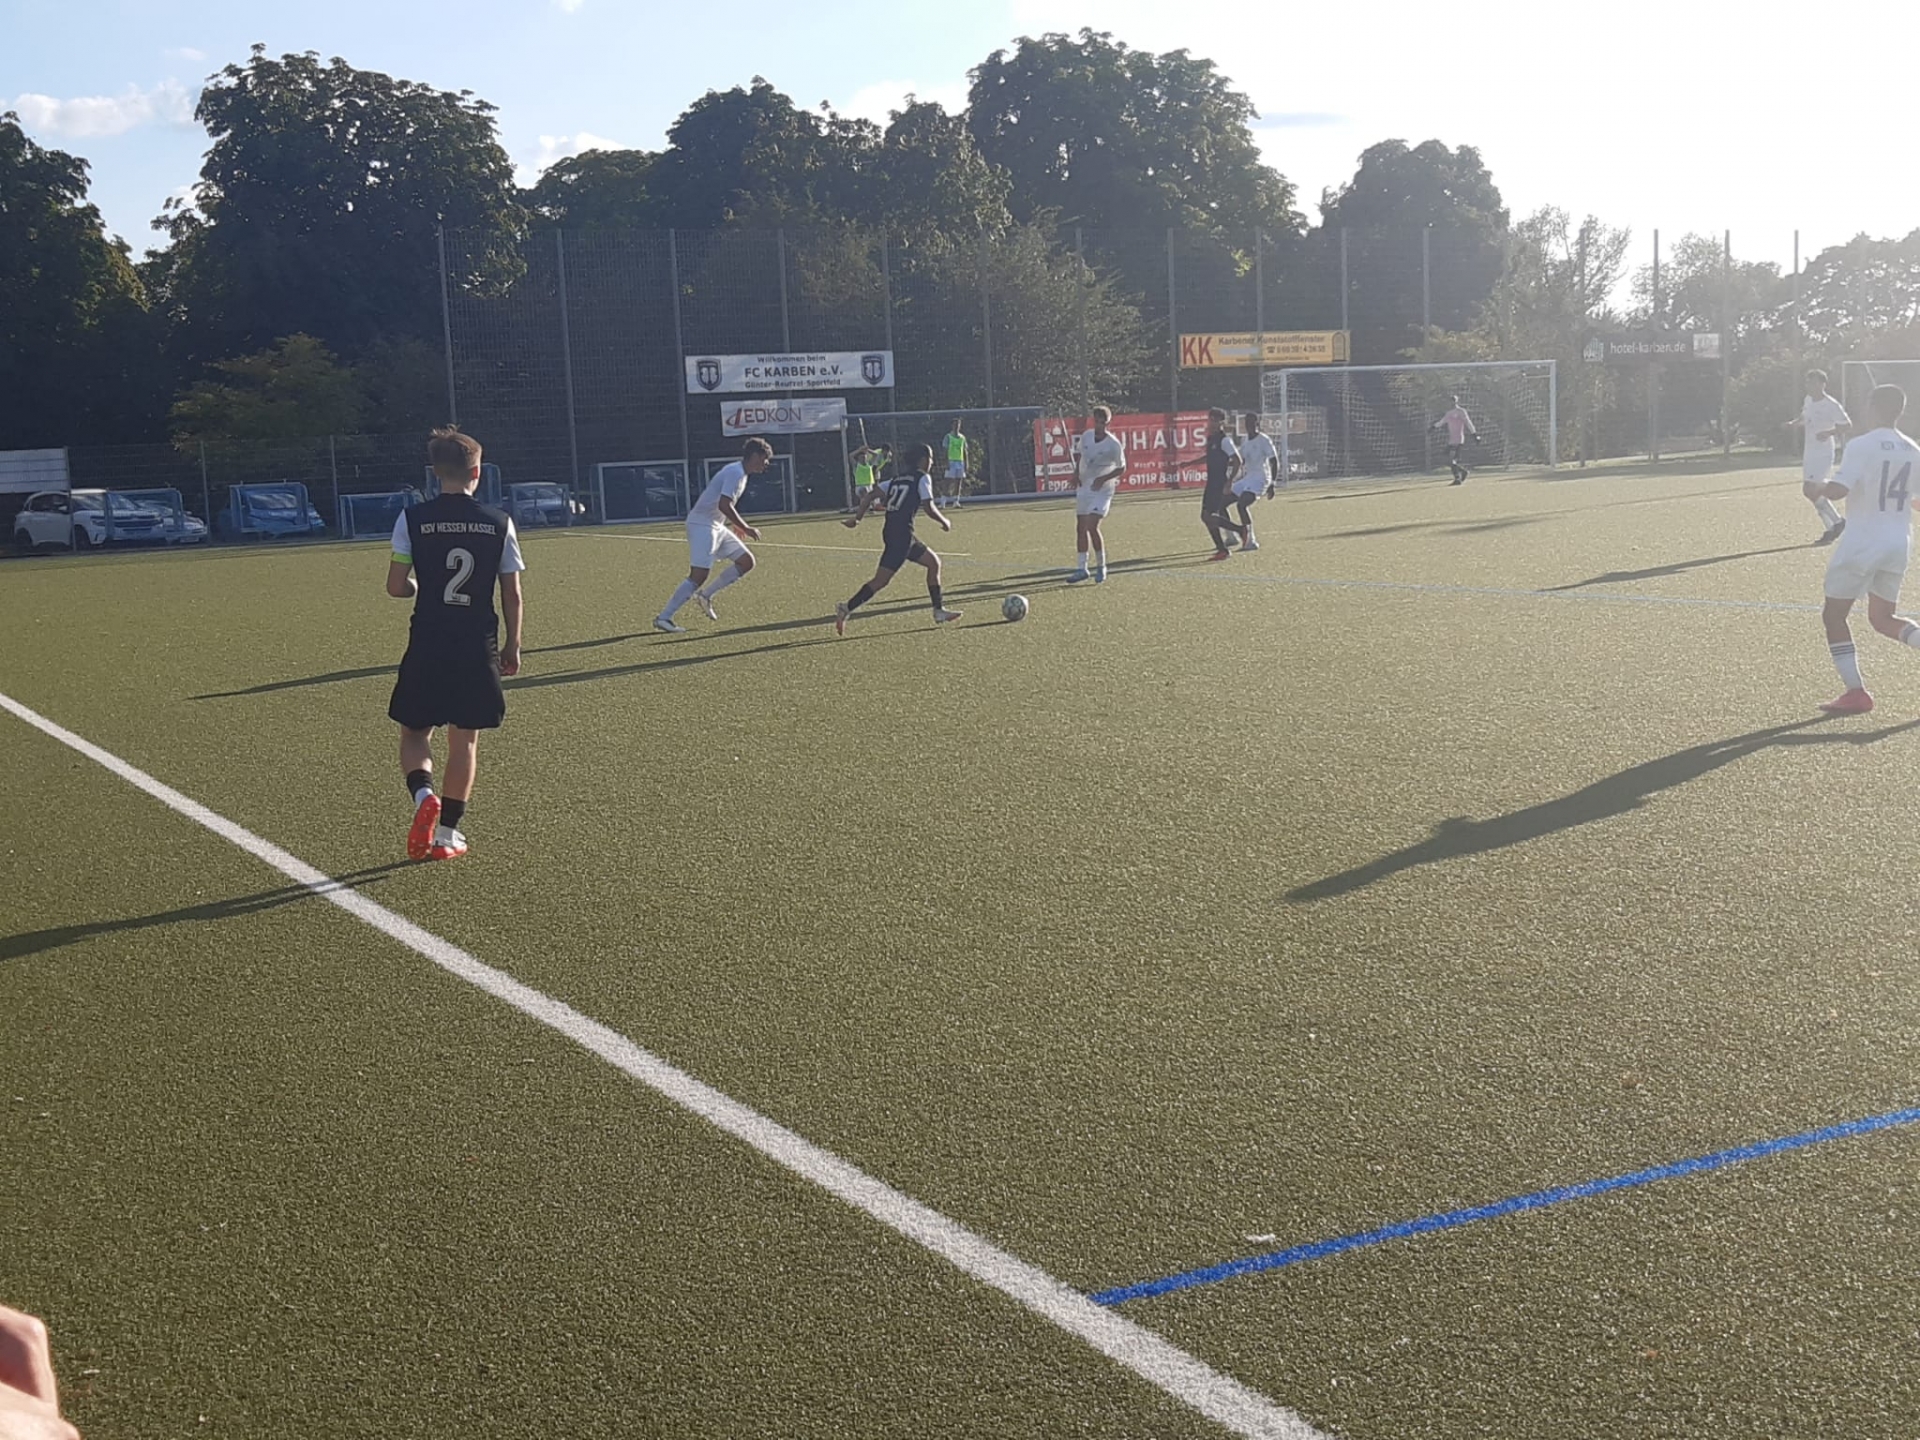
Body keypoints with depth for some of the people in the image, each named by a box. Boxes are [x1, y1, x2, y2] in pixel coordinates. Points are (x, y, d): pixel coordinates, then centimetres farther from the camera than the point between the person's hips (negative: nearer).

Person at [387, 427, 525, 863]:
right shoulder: (499, 522, -2)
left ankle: (423, 794, -13)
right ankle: (447, 834, 13)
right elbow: (512, 595, 0)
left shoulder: (412, 519, -5)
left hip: (427, 646, -1)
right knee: (465, 739, 11)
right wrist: (512, 646, 12)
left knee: (415, 732, 15)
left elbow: (396, 586, -5)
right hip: (478, 646, 1)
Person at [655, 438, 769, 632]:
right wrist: (745, 528, -22)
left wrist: (734, 524, 23)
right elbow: (724, 505, -27)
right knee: (699, 575, -15)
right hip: (702, 525, -10)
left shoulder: (740, 473, 15)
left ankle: (705, 595, 10)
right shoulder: (735, 473, -17)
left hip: (716, 527, 10)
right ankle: (663, 618, -12)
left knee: (746, 561, 7)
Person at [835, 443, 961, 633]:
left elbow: (872, 495, 12)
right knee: (881, 580, -9)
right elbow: (929, 508, -11)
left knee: (933, 562, 18)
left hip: (890, 530, 9)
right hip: (902, 533, -9)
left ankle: (939, 611, 19)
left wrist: (858, 518, 13)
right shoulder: (922, 478, -3)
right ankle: (847, 608, -13)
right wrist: (945, 522, 6)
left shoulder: (898, 479, 19)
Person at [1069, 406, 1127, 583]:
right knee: (1080, 528, 7)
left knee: (1092, 527, -18)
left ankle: (1101, 567, -1)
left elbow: (1122, 468, -6)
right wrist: (1076, 472, 3)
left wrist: (1103, 479, -19)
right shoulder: (1086, 436, 0)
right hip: (1084, 487, 6)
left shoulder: (1114, 445, -14)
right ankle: (1082, 569, 16)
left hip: (1102, 490, -6)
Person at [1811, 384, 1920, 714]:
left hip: (1862, 543, -6)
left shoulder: (1861, 446, -13)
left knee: (1834, 615, 8)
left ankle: (1856, 692, 1)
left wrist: (1819, 487, -2)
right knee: (1882, 618, 19)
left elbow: (1837, 490, -24)